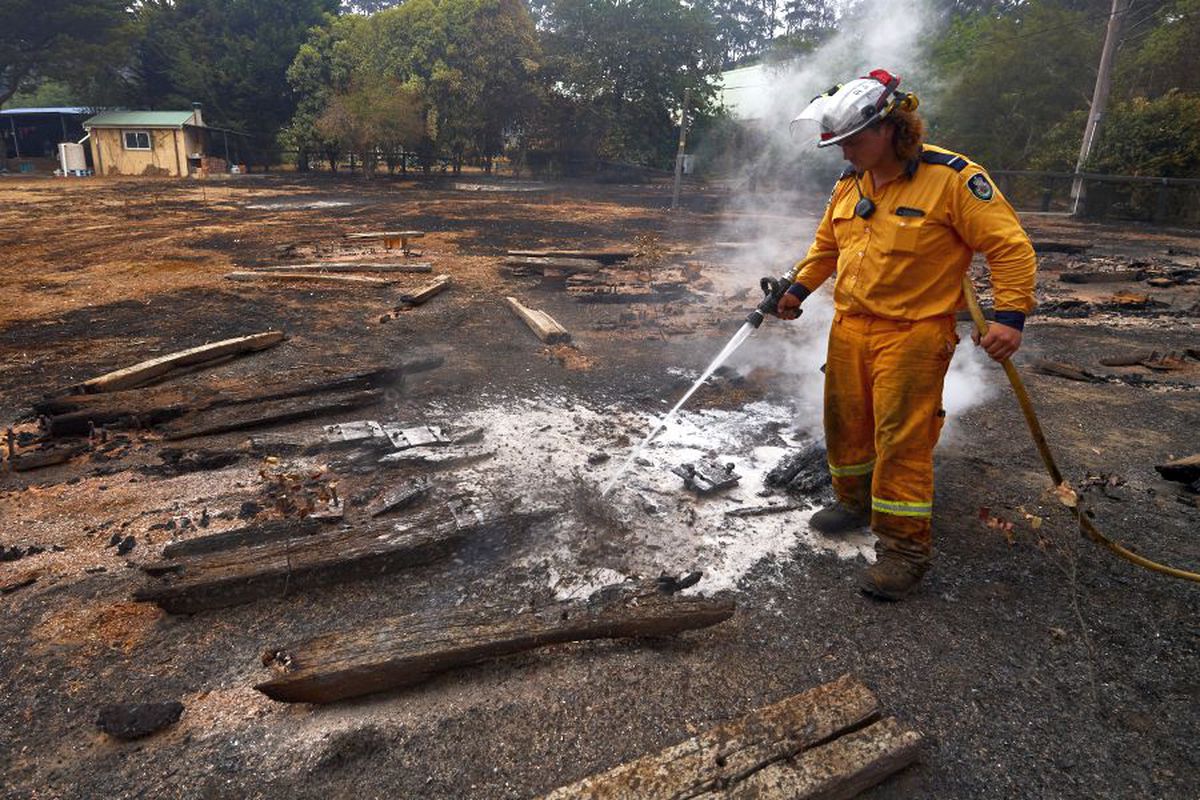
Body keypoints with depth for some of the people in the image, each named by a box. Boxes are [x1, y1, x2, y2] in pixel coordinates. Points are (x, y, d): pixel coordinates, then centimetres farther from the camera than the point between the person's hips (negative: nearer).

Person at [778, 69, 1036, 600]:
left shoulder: (952, 178, -12)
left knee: (902, 440, -6)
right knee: (845, 424, 14)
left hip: (912, 333, -6)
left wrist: (1010, 315, -20)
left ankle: (906, 547, 6)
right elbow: (826, 245, 24)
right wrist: (799, 289, 12)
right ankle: (855, 503, 37)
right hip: (849, 328, 7)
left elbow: (1010, 247, -11)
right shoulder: (848, 185, 8)